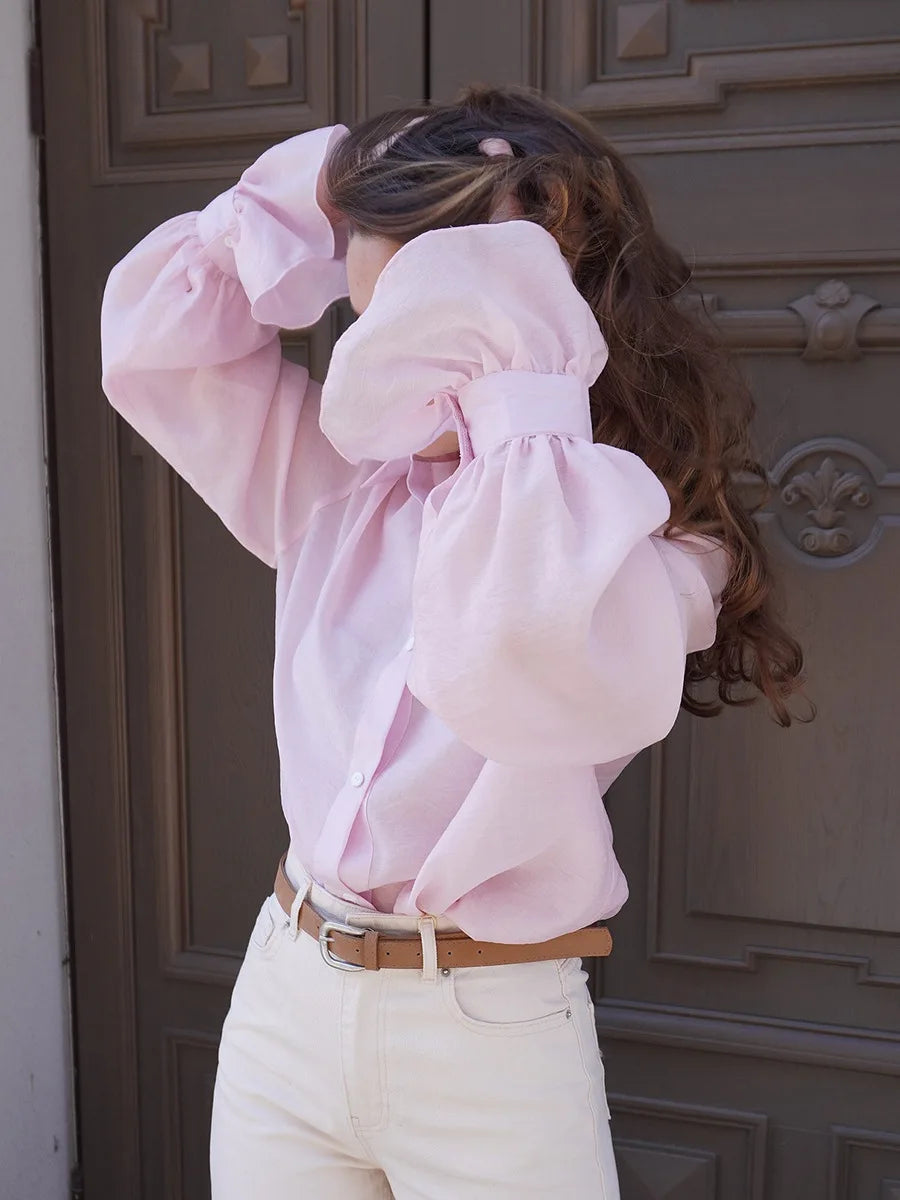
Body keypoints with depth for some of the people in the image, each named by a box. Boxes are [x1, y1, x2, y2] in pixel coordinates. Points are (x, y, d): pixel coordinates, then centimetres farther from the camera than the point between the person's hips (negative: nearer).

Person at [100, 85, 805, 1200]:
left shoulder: (655, 537, -14)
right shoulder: (351, 473, 3)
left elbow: (517, 660, -36)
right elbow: (153, 341, 5)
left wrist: (517, 381, -26)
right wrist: (320, 189, -4)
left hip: (492, 1036, -4)